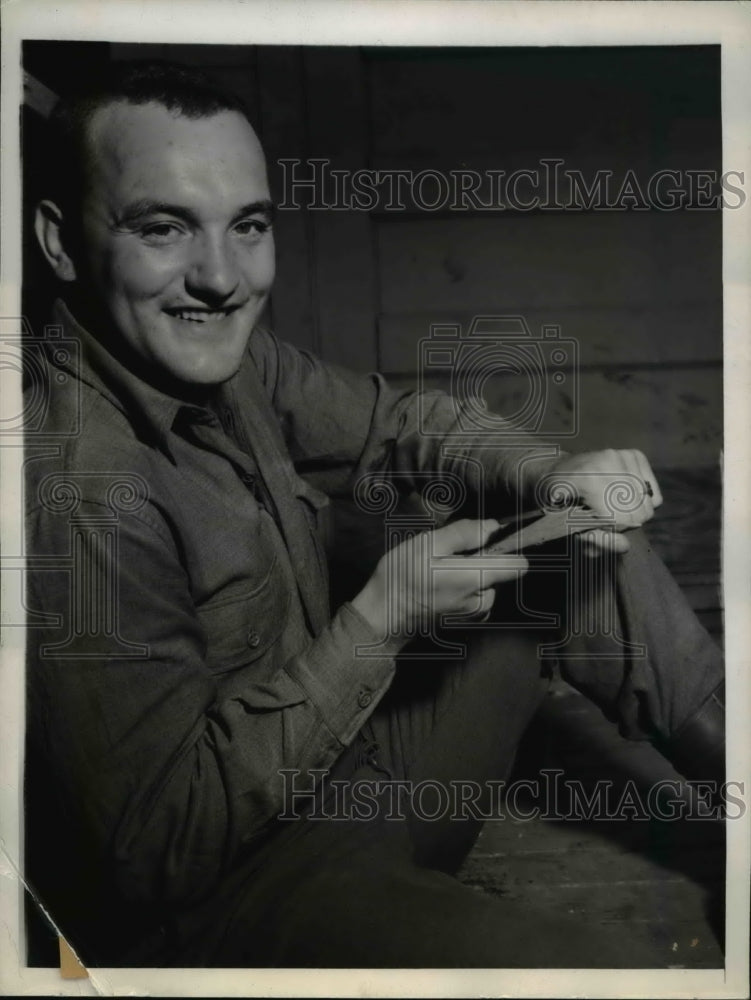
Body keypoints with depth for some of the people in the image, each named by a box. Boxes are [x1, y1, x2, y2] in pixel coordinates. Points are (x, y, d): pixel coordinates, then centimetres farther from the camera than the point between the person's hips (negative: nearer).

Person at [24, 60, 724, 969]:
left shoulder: (223, 356, -5)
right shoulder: (73, 493, -29)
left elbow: (395, 424, 8)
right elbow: (164, 848, -26)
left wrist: (552, 477, -11)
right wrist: (379, 621, -26)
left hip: (334, 751, 9)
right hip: (218, 890, -8)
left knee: (582, 550, 11)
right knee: (592, 965, -32)